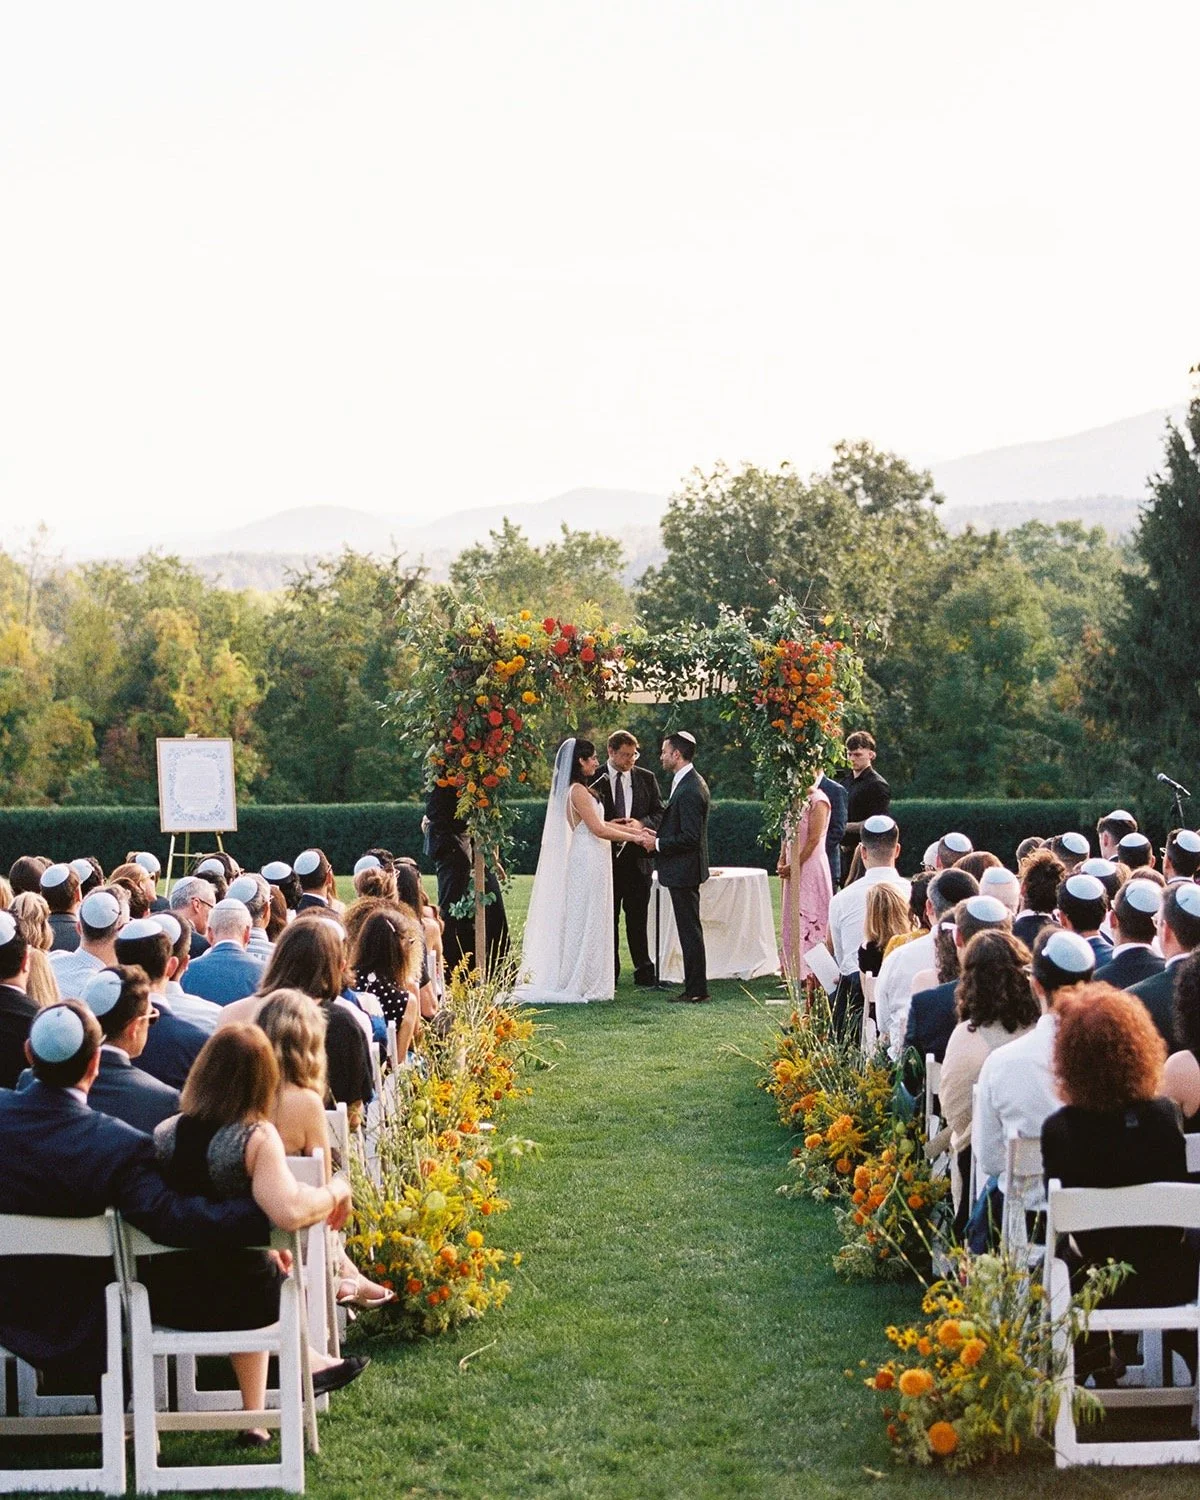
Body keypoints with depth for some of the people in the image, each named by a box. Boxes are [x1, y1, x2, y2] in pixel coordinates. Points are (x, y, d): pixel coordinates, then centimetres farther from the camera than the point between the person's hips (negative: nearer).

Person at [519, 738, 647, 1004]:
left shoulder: (582, 789, 15)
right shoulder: (577, 790, -16)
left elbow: (600, 823, 16)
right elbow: (598, 829, -18)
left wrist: (637, 830, 12)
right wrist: (634, 838, -11)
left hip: (592, 861, 10)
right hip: (587, 861, -10)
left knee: (589, 922, 12)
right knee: (584, 922, -4)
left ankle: (586, 982, 16)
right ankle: (579, 983, 2)